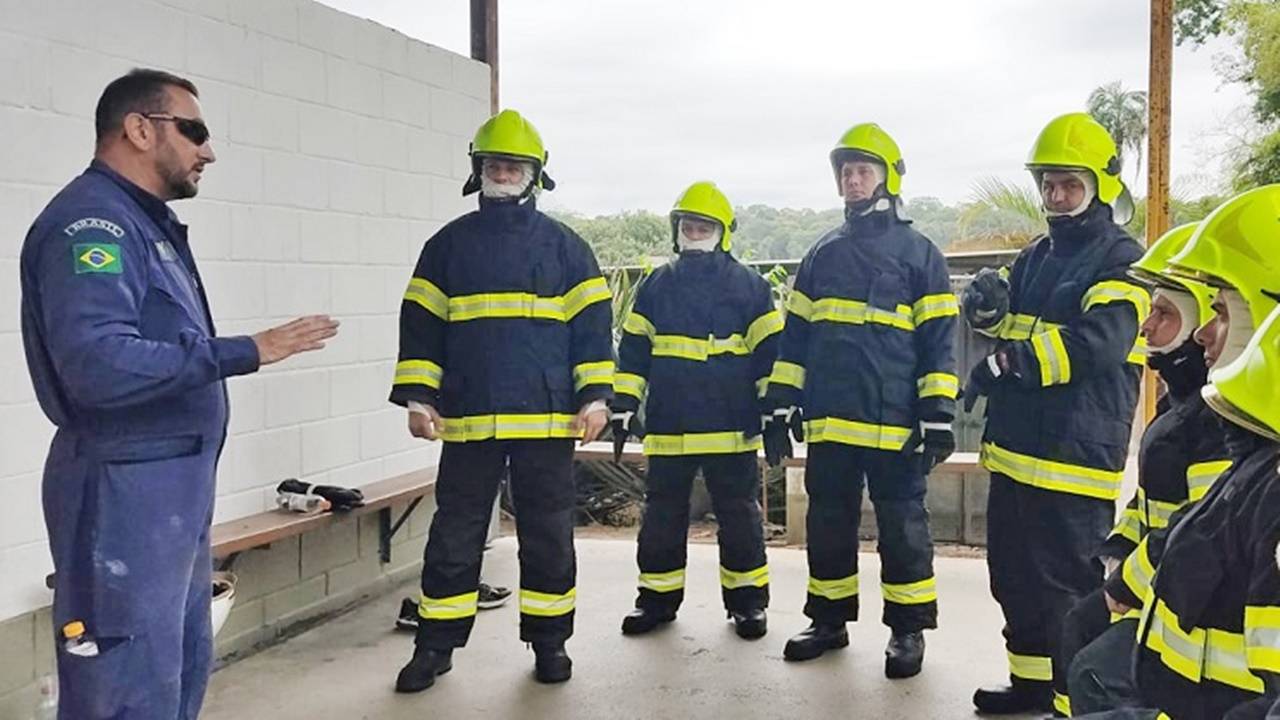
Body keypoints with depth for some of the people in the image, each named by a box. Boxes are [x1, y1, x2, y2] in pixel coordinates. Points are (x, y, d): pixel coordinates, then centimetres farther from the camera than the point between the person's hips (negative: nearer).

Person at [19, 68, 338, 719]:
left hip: (174, 484, 10)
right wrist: (244, 353, -27)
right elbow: (98, 363, -30)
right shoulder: (91, 222, -16)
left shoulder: (146, 221, 16)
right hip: (125, 489, -10)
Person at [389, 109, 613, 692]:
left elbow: (592, 324, 4)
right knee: (455, 535, 7)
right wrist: (418, 396, -1)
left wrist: (595, 397, -6)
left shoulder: (565, 247, 7)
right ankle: (435, 645, 19)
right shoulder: (449, 245, 9)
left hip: (548, 421, -1)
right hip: (468, 421, 1)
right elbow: (420, 324, 8)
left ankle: (549, 639, 22)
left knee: (548, 535, 8)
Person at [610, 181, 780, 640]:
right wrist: (624, 405, 4)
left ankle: (747, 599, 19)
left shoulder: (749, 286, 3)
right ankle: (657, 598, 23)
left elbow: (769, 352, 2)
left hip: (732, 427, -2)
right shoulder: (657, 285, 10)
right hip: (667, 428, 3)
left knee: (739, 516, 6)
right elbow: (633, 350, 10)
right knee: (662, 516, 10)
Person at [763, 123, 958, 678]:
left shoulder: (919, 253, 2)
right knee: (828, 524, 11)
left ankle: (908, 629, 16)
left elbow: (938, 341, -2)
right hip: (828, 422, 4)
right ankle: (829, 621, 25)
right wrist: (780, 406, 8)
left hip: (893, 423, -4)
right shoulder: (822, 254, 14)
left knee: (902, 527, 3)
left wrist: (938, 416, -8)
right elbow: (795, 335, 14)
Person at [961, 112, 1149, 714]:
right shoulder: (1036, 257, 17)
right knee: (1014, 577, 16)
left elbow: (1098, 344, -21)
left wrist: (1006, 362, -24)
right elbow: (1002, 328, 15)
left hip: (1075, 459, -8)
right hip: (1015, 452, 8)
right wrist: (989, 305, -8)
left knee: (1066, 587, -4)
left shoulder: (1121, 260, -7)